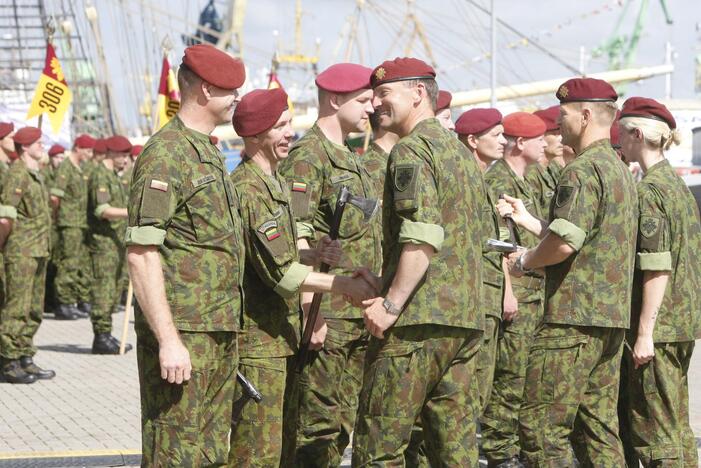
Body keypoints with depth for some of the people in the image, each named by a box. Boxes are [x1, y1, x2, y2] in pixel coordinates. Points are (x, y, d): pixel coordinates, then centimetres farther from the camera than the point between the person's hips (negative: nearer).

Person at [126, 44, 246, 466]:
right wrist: (168, 339, -25)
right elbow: (141, 254, -20)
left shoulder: (210, 152, 17)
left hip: (220, 332, 10)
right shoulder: (165, 156, -14)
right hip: (182, 333, -9)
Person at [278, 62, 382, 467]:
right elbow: (296, 240, -17)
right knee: (319, 422, -8)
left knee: (342, 422, 11)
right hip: (328, 317, -9)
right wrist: (311, 313, -22)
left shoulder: (352, 161, 20)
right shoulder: (307, 156, -10)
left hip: (358, 317, 9)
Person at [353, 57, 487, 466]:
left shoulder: (412, 150, -8)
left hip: (418, 320, -9)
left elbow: (422, 236, -20)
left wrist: (392, 303, -18)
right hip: (467, 319, 9)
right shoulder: (463, 152, 21)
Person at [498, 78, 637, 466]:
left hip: (574, 317, -10)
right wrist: (526, 220, 25)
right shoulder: (619, 170, 19)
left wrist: (525, 261, -4)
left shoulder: (582, 170, -13)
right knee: (599, 427, 10)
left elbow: (564, 242, -23)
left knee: (541, 424, -8)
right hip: (613, 317, 10)